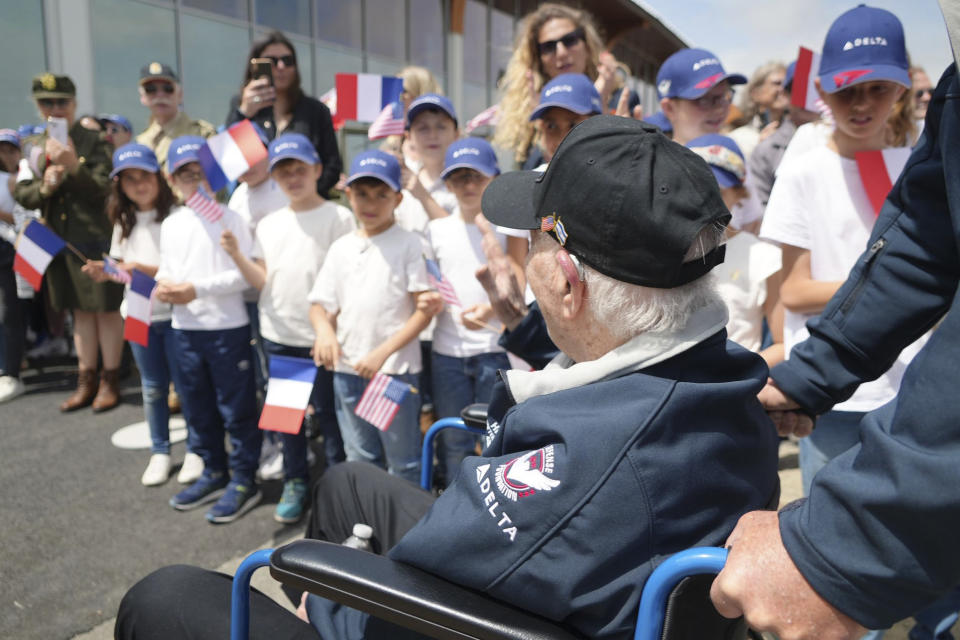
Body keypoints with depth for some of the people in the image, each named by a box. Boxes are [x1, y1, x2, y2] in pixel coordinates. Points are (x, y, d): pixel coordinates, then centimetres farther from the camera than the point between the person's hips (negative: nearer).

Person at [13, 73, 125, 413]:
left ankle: (109, 381, 13)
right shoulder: (35, 148, 12)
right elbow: (21, 194, 9)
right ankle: (86, 381, 24)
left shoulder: (95, 142, -4)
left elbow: (104, 189, -12)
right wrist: (43, 187, -11)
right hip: (59, 240, 6)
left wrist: (73, 166, -25)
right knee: (80, 311, 14)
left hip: (96, 239, -5)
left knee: (107, 309, 1)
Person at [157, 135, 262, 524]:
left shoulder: (229, 217, -9)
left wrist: (197, 289, -19)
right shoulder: (171, 224, 9)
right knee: (197, 408, 17)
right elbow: (165, 269, 15)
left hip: (226, 327, -6)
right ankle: (214, 473, 33)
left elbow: (246, 274, -15)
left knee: (236, 408, 2)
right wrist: (164, 287, -7)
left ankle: (243, 481, 16)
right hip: (185, 328, 7)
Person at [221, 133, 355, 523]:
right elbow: (262, 281, 5)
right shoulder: (269, 225, 9)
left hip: (323, 334, -5)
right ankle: (295, 483, 29)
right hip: (278, 336, 5)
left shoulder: (338, 218, -5)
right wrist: (236, 255, -10)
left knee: (328, 410, 4)